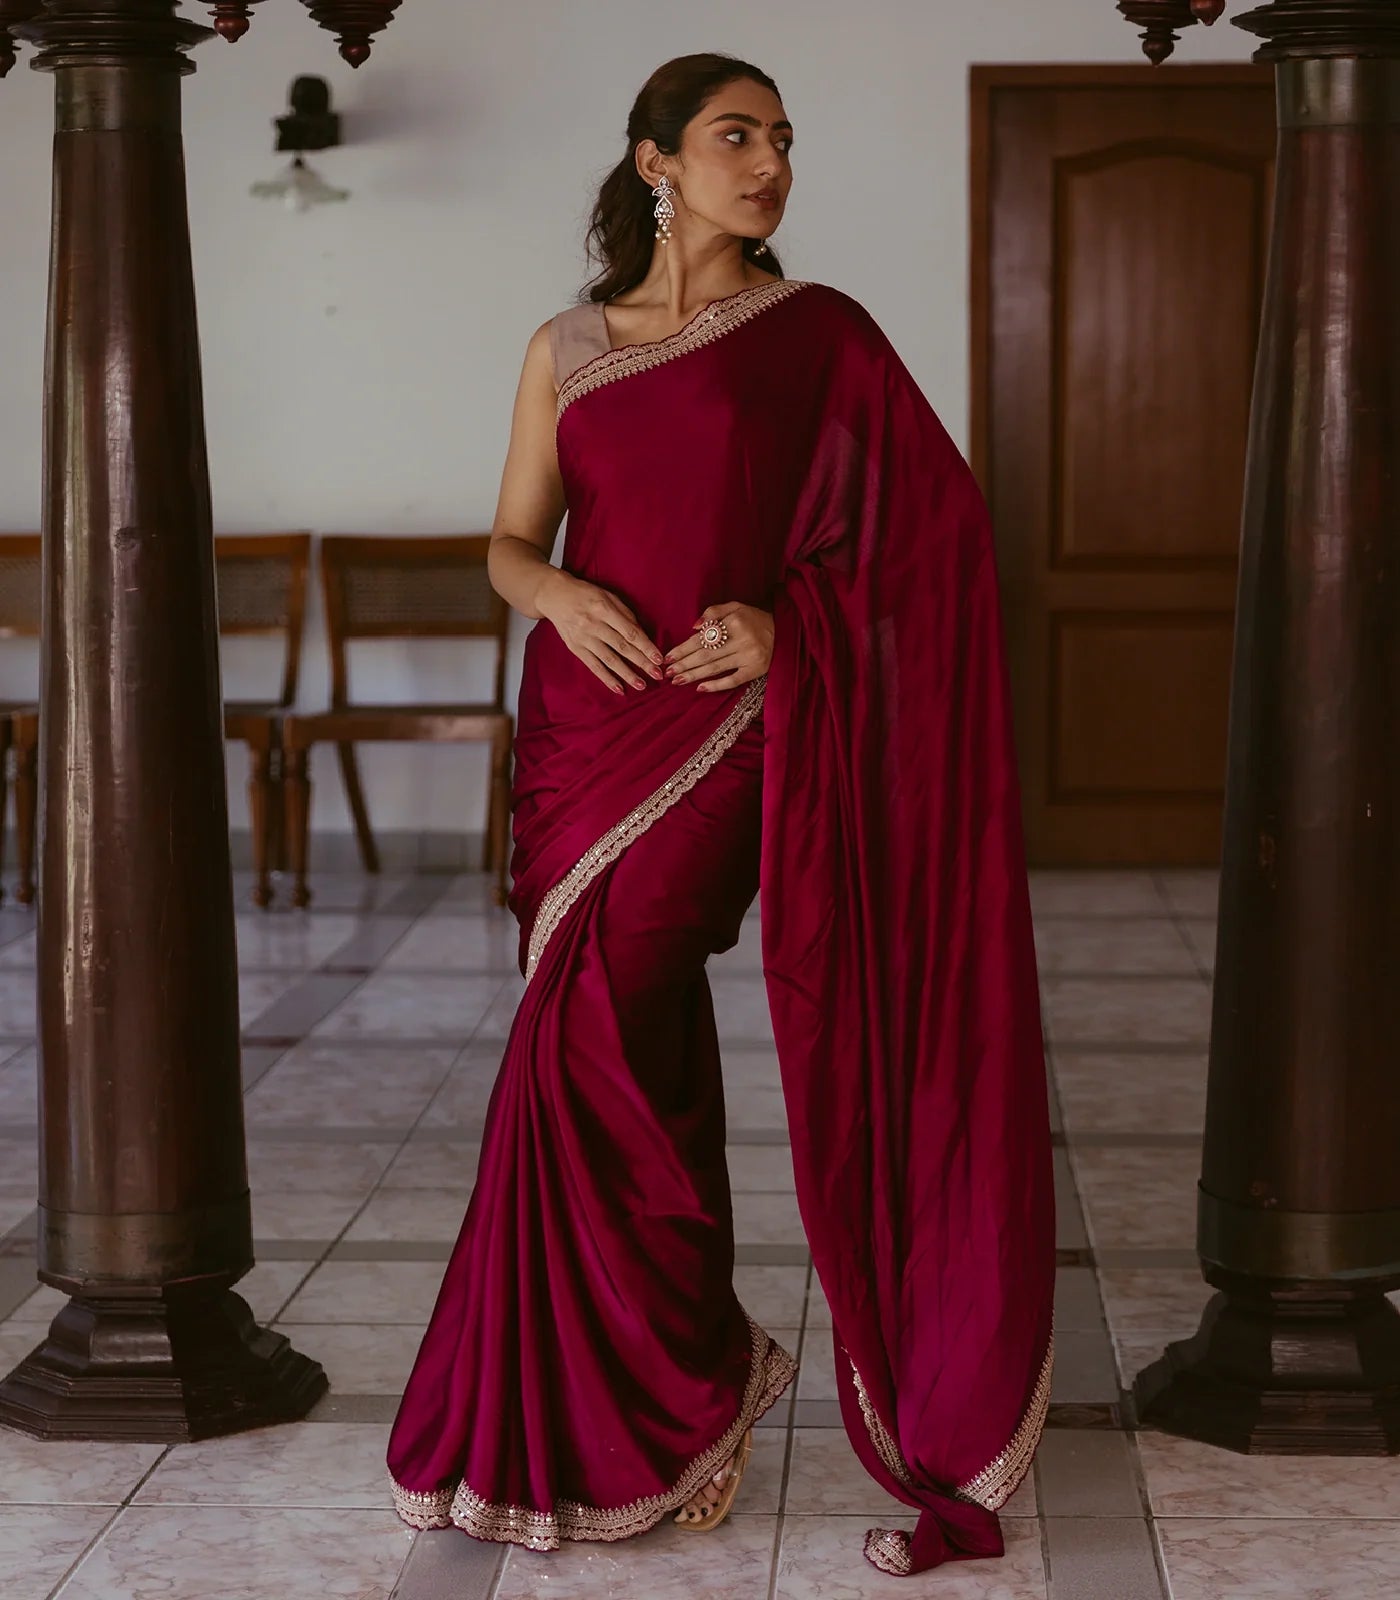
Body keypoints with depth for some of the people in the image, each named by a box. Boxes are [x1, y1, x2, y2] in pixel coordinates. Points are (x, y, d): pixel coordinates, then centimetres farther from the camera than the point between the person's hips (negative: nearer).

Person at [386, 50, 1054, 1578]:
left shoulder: (815, 333, 2)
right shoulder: (566, 348, 11)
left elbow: (933, 523, 1)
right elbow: (510, 544, 13)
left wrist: (784, 620, -11)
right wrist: (562, 594, -10)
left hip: (723, 726, -4)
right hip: (582, 721, 4)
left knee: (589, 1044, -14)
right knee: (637, 1065, 7)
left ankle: (673, 1390, 2)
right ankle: (693, 1391, 21)